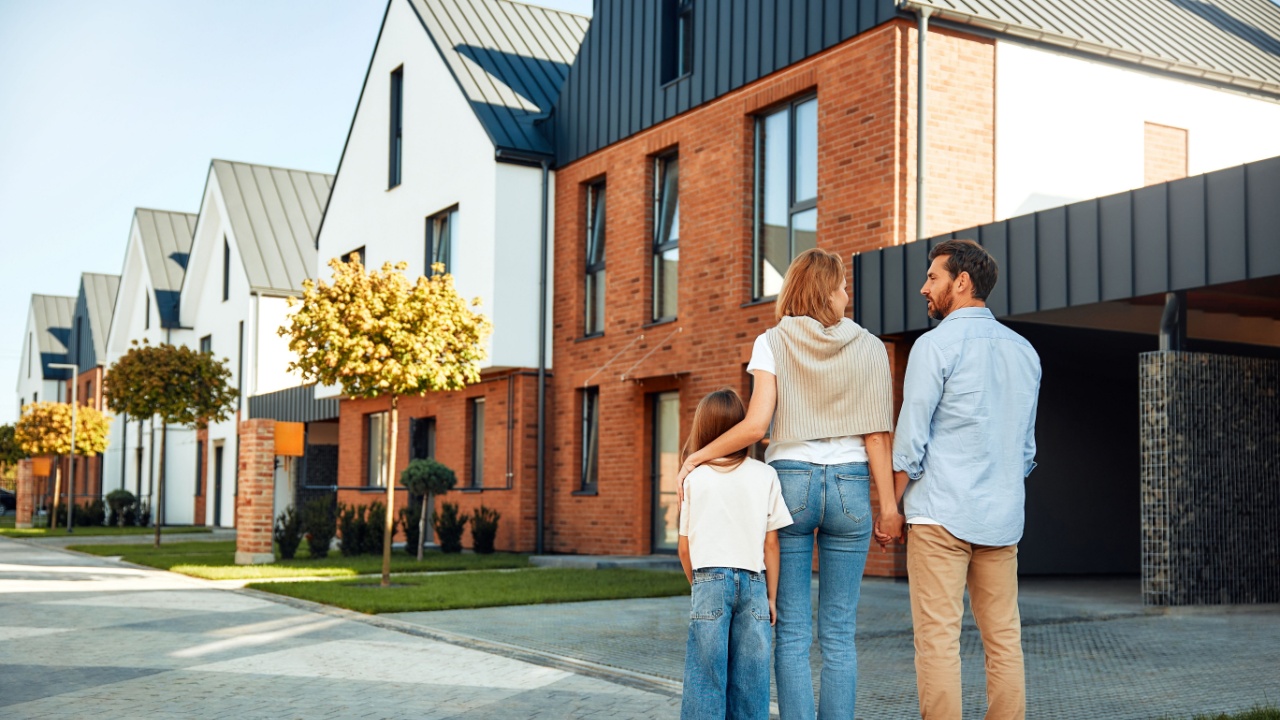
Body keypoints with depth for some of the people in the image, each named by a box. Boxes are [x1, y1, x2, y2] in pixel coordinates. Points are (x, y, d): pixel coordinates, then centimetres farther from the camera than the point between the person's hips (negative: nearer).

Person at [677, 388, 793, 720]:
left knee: (705, 675, 2)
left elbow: (684, 547, 4)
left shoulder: (693, 477, 0)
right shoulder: (765, 475, 1)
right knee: (749, 677, 6)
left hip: (709, 580, -1)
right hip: (753, 582, 1)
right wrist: (771, 596, 11)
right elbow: (771, 545, 2)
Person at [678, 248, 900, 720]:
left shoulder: (773, 343, 0)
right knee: (839, 632, 6)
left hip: (790, 481, -1)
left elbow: (756, 424, -10)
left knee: (792, 631, 2)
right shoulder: (868, 347, 3)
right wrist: (888, 505, 4)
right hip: (850, 486, 1)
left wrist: (699, 455, 3)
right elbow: (876, 435, 0)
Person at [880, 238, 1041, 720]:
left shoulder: (937, 344, -7)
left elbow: (911, 440, -9)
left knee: (937, 639, -4)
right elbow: (1026, 447, 19)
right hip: (1003, 517, 6)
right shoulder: (1024, 351, 14)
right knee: (1004, 638, 8)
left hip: (941, 516, -6)